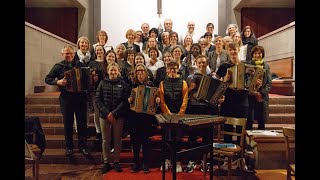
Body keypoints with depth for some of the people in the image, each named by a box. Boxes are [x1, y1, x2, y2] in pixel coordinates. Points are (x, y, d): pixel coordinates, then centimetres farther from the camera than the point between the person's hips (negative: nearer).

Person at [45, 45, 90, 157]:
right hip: (66, 98, -1)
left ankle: (82, 146, 17)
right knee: (68, 123, 7)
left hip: (80, 97, 1)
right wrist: (57, 82, -15)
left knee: (82, 122, 5)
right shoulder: (58, 66, 3)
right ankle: (69, 147, 20)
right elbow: (47, 79, 3)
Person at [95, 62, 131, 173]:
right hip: (104, 115, 1)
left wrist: (114, 113, -14)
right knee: (105, 140, 8)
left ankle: (116, 161, 21)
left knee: (117, 139, 8)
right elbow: (98, 100, -1)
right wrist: (107, 113, -11)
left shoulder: (123, 84, 1)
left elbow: (125, 101, -5)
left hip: (118, 116, -1)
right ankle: (106, 162, 20)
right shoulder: (102, 83, 4)